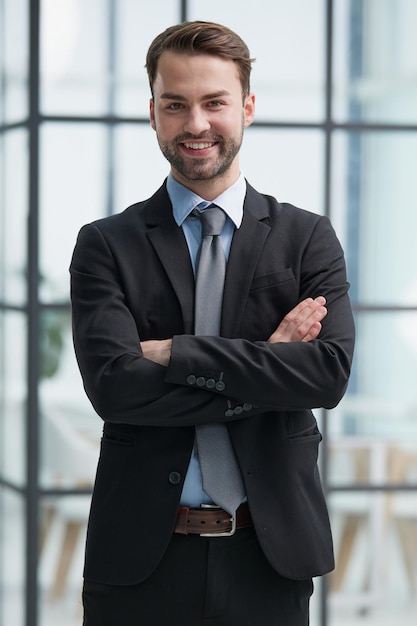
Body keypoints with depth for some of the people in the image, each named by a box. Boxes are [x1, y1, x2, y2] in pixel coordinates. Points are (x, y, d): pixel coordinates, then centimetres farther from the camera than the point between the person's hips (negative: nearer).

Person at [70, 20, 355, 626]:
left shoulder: (308, 237, 4)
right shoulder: (105, 246, 2)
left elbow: (330, 372, -11)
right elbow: (112, 385, -12)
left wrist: (174, 352, -13)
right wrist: (265, 366, -12)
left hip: (270, 557, 1)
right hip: (141, 555, 0)